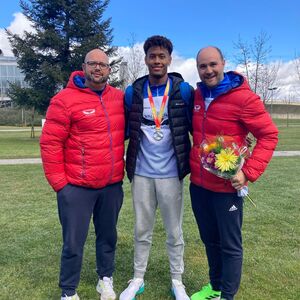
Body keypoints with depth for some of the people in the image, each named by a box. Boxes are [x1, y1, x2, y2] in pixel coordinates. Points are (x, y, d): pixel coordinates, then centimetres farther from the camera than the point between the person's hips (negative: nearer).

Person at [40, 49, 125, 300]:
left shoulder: (119, 97, 5)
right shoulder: (65, 99, -10)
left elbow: (125, 131, 20)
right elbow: (50, 143, -9)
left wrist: (120, 169, 12)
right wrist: (58, 181, -9)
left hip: (112, 185, 4)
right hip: (77, 186, -4)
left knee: (108, 236, 18)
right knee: (73, 243, 6)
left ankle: (106, 279, 39)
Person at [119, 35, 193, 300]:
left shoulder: (183, 90, -4)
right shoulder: (133, 92, 1)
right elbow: (125, 128, 9)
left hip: (171, 174, -1)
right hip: (141, 173, 2)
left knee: (174, 232, 12)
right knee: (142, 230, 16)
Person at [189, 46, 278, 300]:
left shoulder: (243, 97, -14)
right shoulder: (197, 95, 5)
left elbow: (269, 135, -12)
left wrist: (248, 172, -20)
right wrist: (194, 164, 8)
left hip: (227, 186, -6)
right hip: (198, 184, 6)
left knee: (230, 245, 9)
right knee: (210, 240, 20)